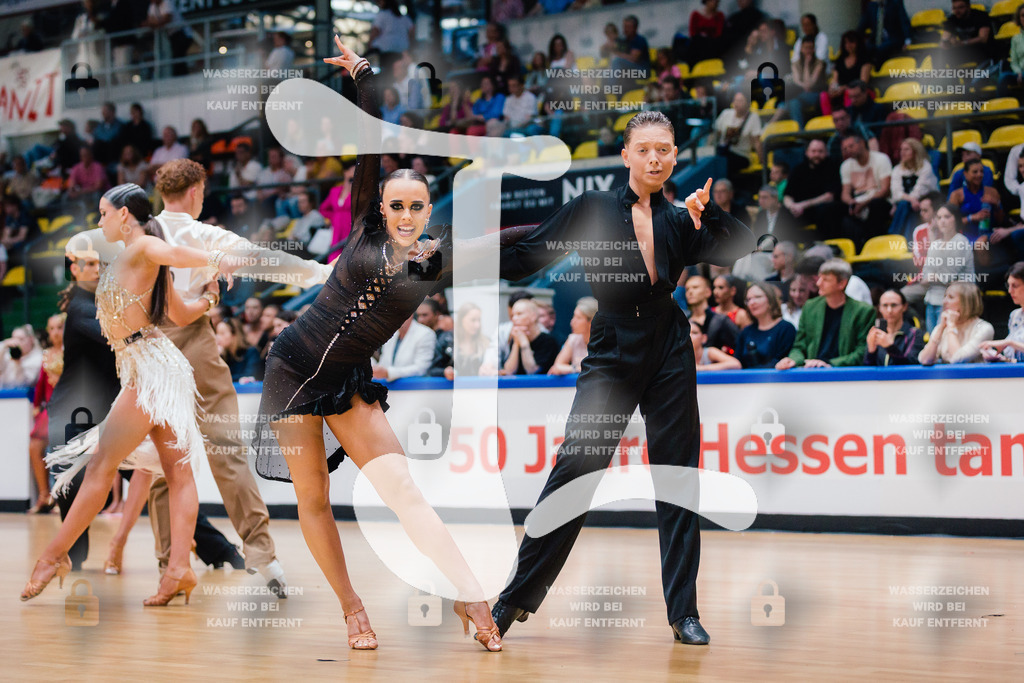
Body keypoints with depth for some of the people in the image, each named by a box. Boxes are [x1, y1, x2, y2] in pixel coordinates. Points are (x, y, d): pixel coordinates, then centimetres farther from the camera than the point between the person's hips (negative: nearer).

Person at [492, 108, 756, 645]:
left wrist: (707, 211, -18)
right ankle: (516, 598, 1)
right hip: (611, 354, -3)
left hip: (669, 356, 3)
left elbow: (737, 249, -3)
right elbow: (526, 257, 2)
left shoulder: (680, 223, 9)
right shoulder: (593, 209, 2)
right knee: (575, 470, -9)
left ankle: (683, 611, 9)